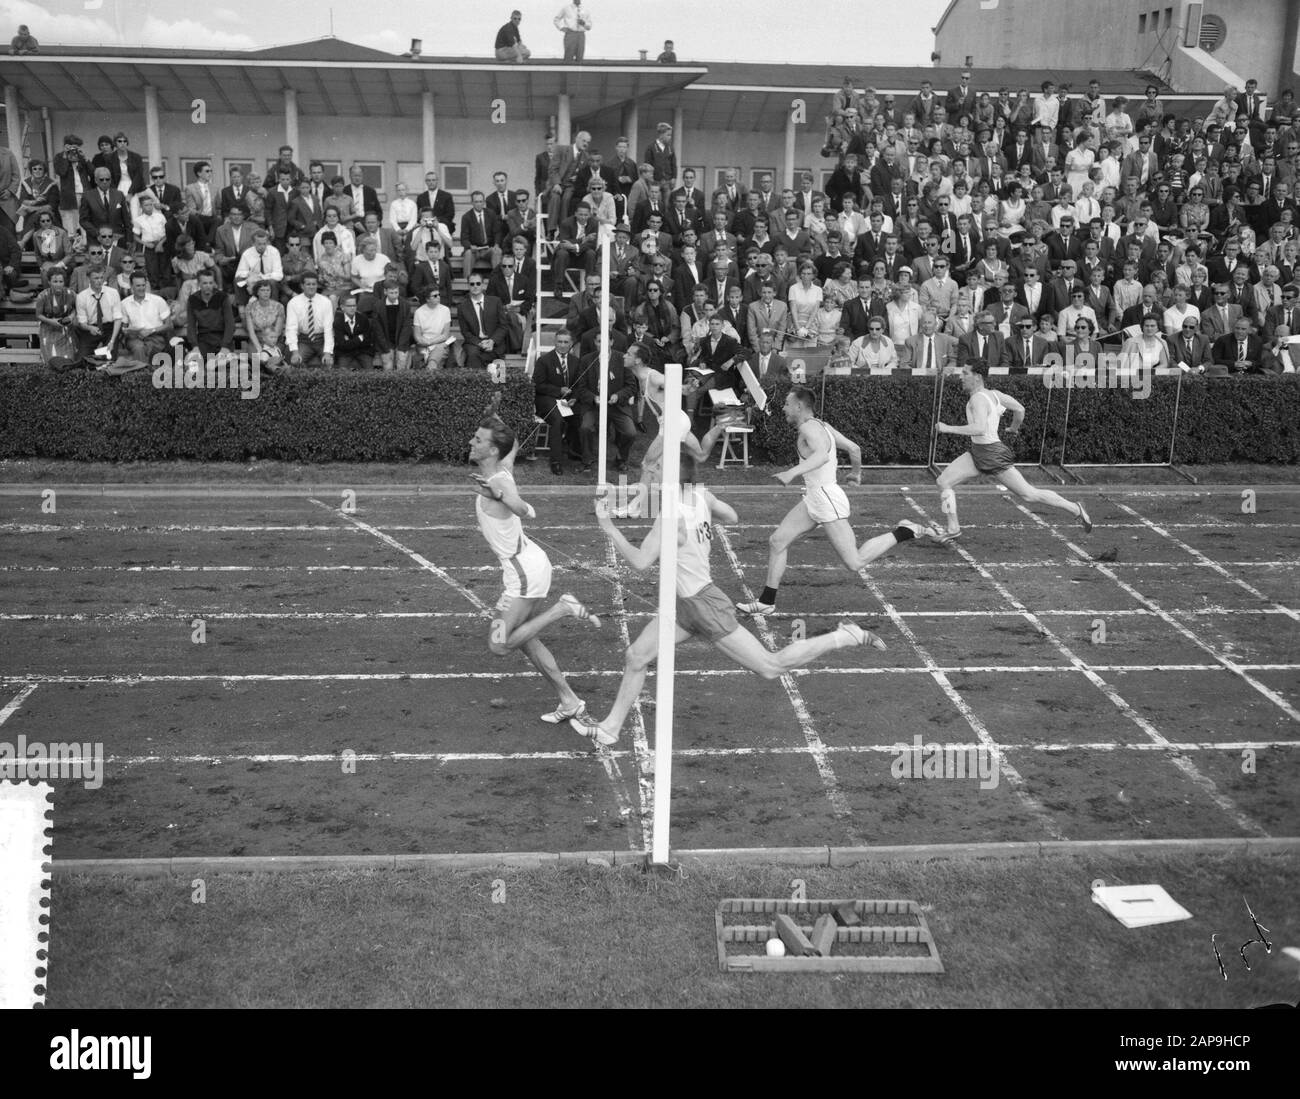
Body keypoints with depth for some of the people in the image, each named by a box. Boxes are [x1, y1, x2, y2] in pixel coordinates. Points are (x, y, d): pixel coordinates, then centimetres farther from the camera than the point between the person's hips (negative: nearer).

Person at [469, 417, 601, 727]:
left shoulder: (498, 483, -24)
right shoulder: (503, 468, 2)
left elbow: (524, 509, -48)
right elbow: (511, 447, 27)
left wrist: (498, 495, -65)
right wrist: (497, 426, 41)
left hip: (524, 571, -9)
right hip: (530, 563, 9)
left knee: (499, 645, -7)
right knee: (527, 642, 16)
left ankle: (563, 608, -4)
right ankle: (569, 702, 21)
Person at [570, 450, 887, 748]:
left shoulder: (671, 516, -26)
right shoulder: (701, 494, -2)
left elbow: (640, 562, -27)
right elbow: (732, 517, 14)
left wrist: (608, 526, -23)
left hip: (704, 605, -9)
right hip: (685, 602, 9)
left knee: (771, 667, 2)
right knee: (635, 657, 10)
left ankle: (848, 636, 12)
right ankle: (610, 728, 24)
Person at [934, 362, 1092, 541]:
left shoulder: (978, 399, -21)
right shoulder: (992, 393, 5)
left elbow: (980, 429, -36)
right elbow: (1020, 409, 12)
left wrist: (949, 429, -31)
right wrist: (1014, 428, 31)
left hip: (993, 455, -9)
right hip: (977, 453, 9)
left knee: (1029, 495, 1)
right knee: (942, 482, -1)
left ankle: (1075, 509, 16)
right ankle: (953, 528, 5)